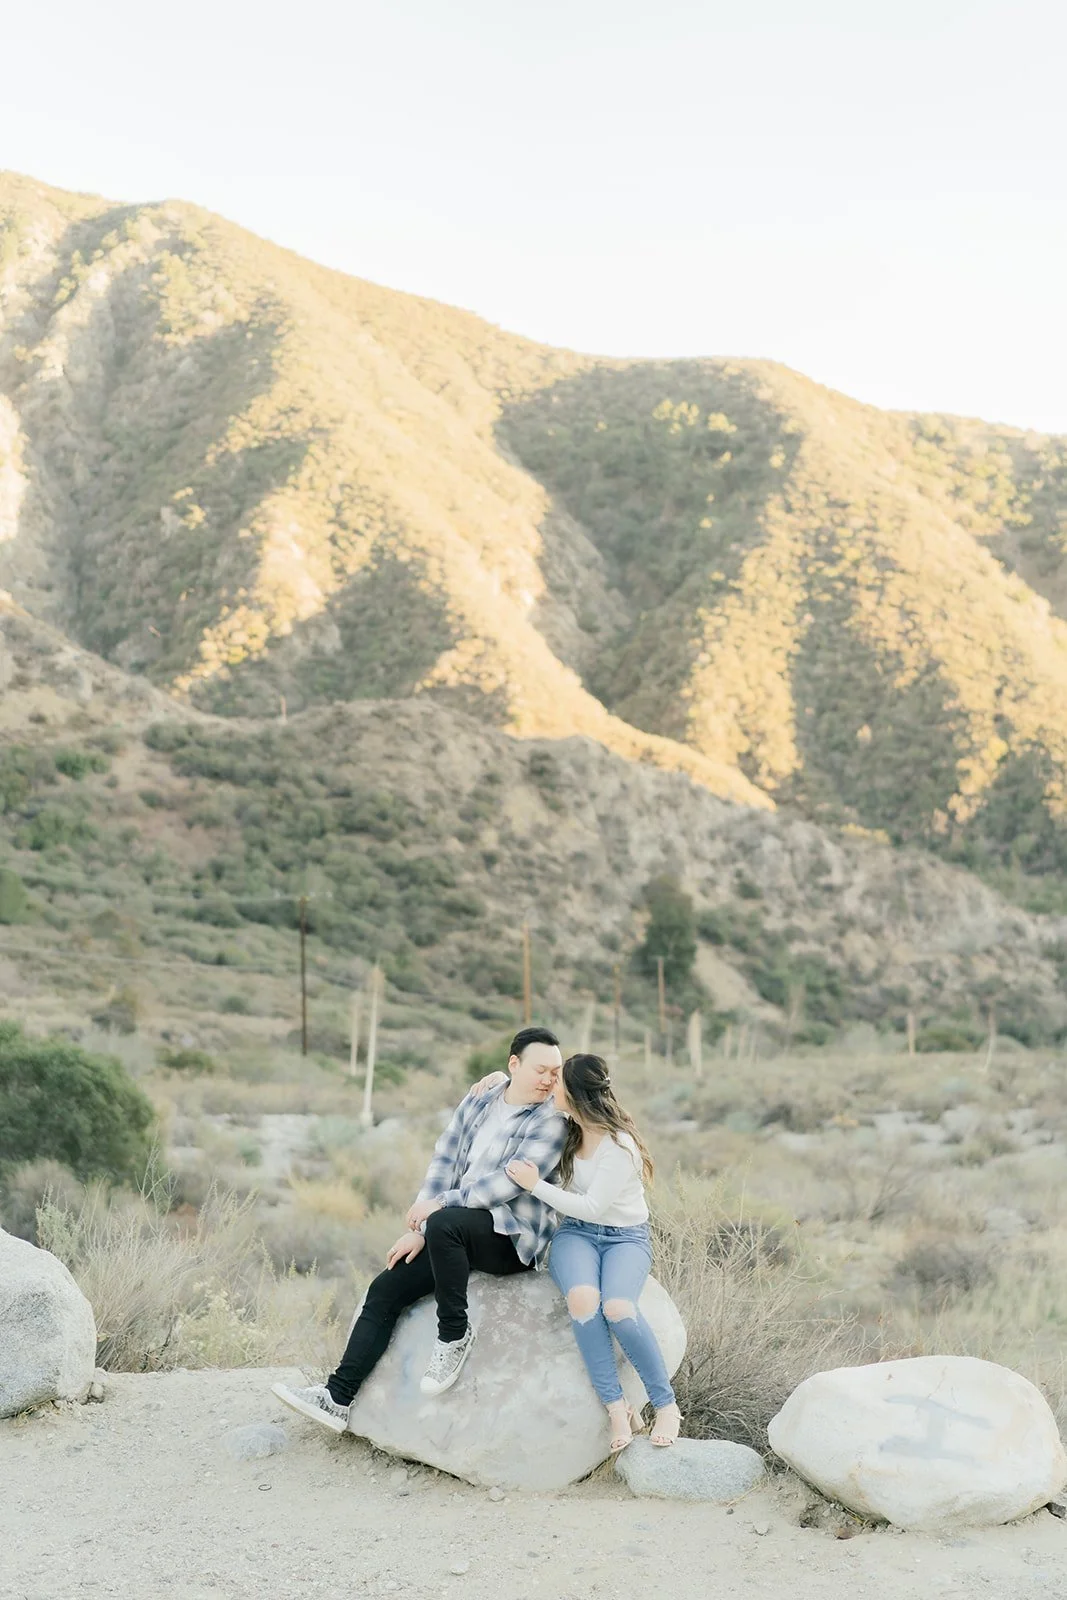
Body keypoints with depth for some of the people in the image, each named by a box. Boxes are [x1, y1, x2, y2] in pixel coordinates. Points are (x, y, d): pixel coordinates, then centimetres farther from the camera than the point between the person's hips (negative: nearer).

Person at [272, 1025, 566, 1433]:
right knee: (385, 1289, -5)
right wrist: (419, 1230, -3)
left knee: (444, 1222, -36)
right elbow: (444, 1162, 6)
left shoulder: (550, 1121, -8)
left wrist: (440, 1203, -19)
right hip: (460, 1234, 7)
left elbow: (510, 1181, -18)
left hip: (513, 1237, -6)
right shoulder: (477, 1103, 10)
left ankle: (454, 1333, -17)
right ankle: (337, 1398, 0)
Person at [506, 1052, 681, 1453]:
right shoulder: (567, 1128, 2)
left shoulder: (620, 1146, -18)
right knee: (582, 1298, -32)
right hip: (575, 1234, 4)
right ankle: (616, 1408, -26)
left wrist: (536, 1185, -18)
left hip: (625, 1237, -4)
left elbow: (592, 1207, -19)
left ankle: (666, 1405, -17)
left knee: (618, 1308, -35)